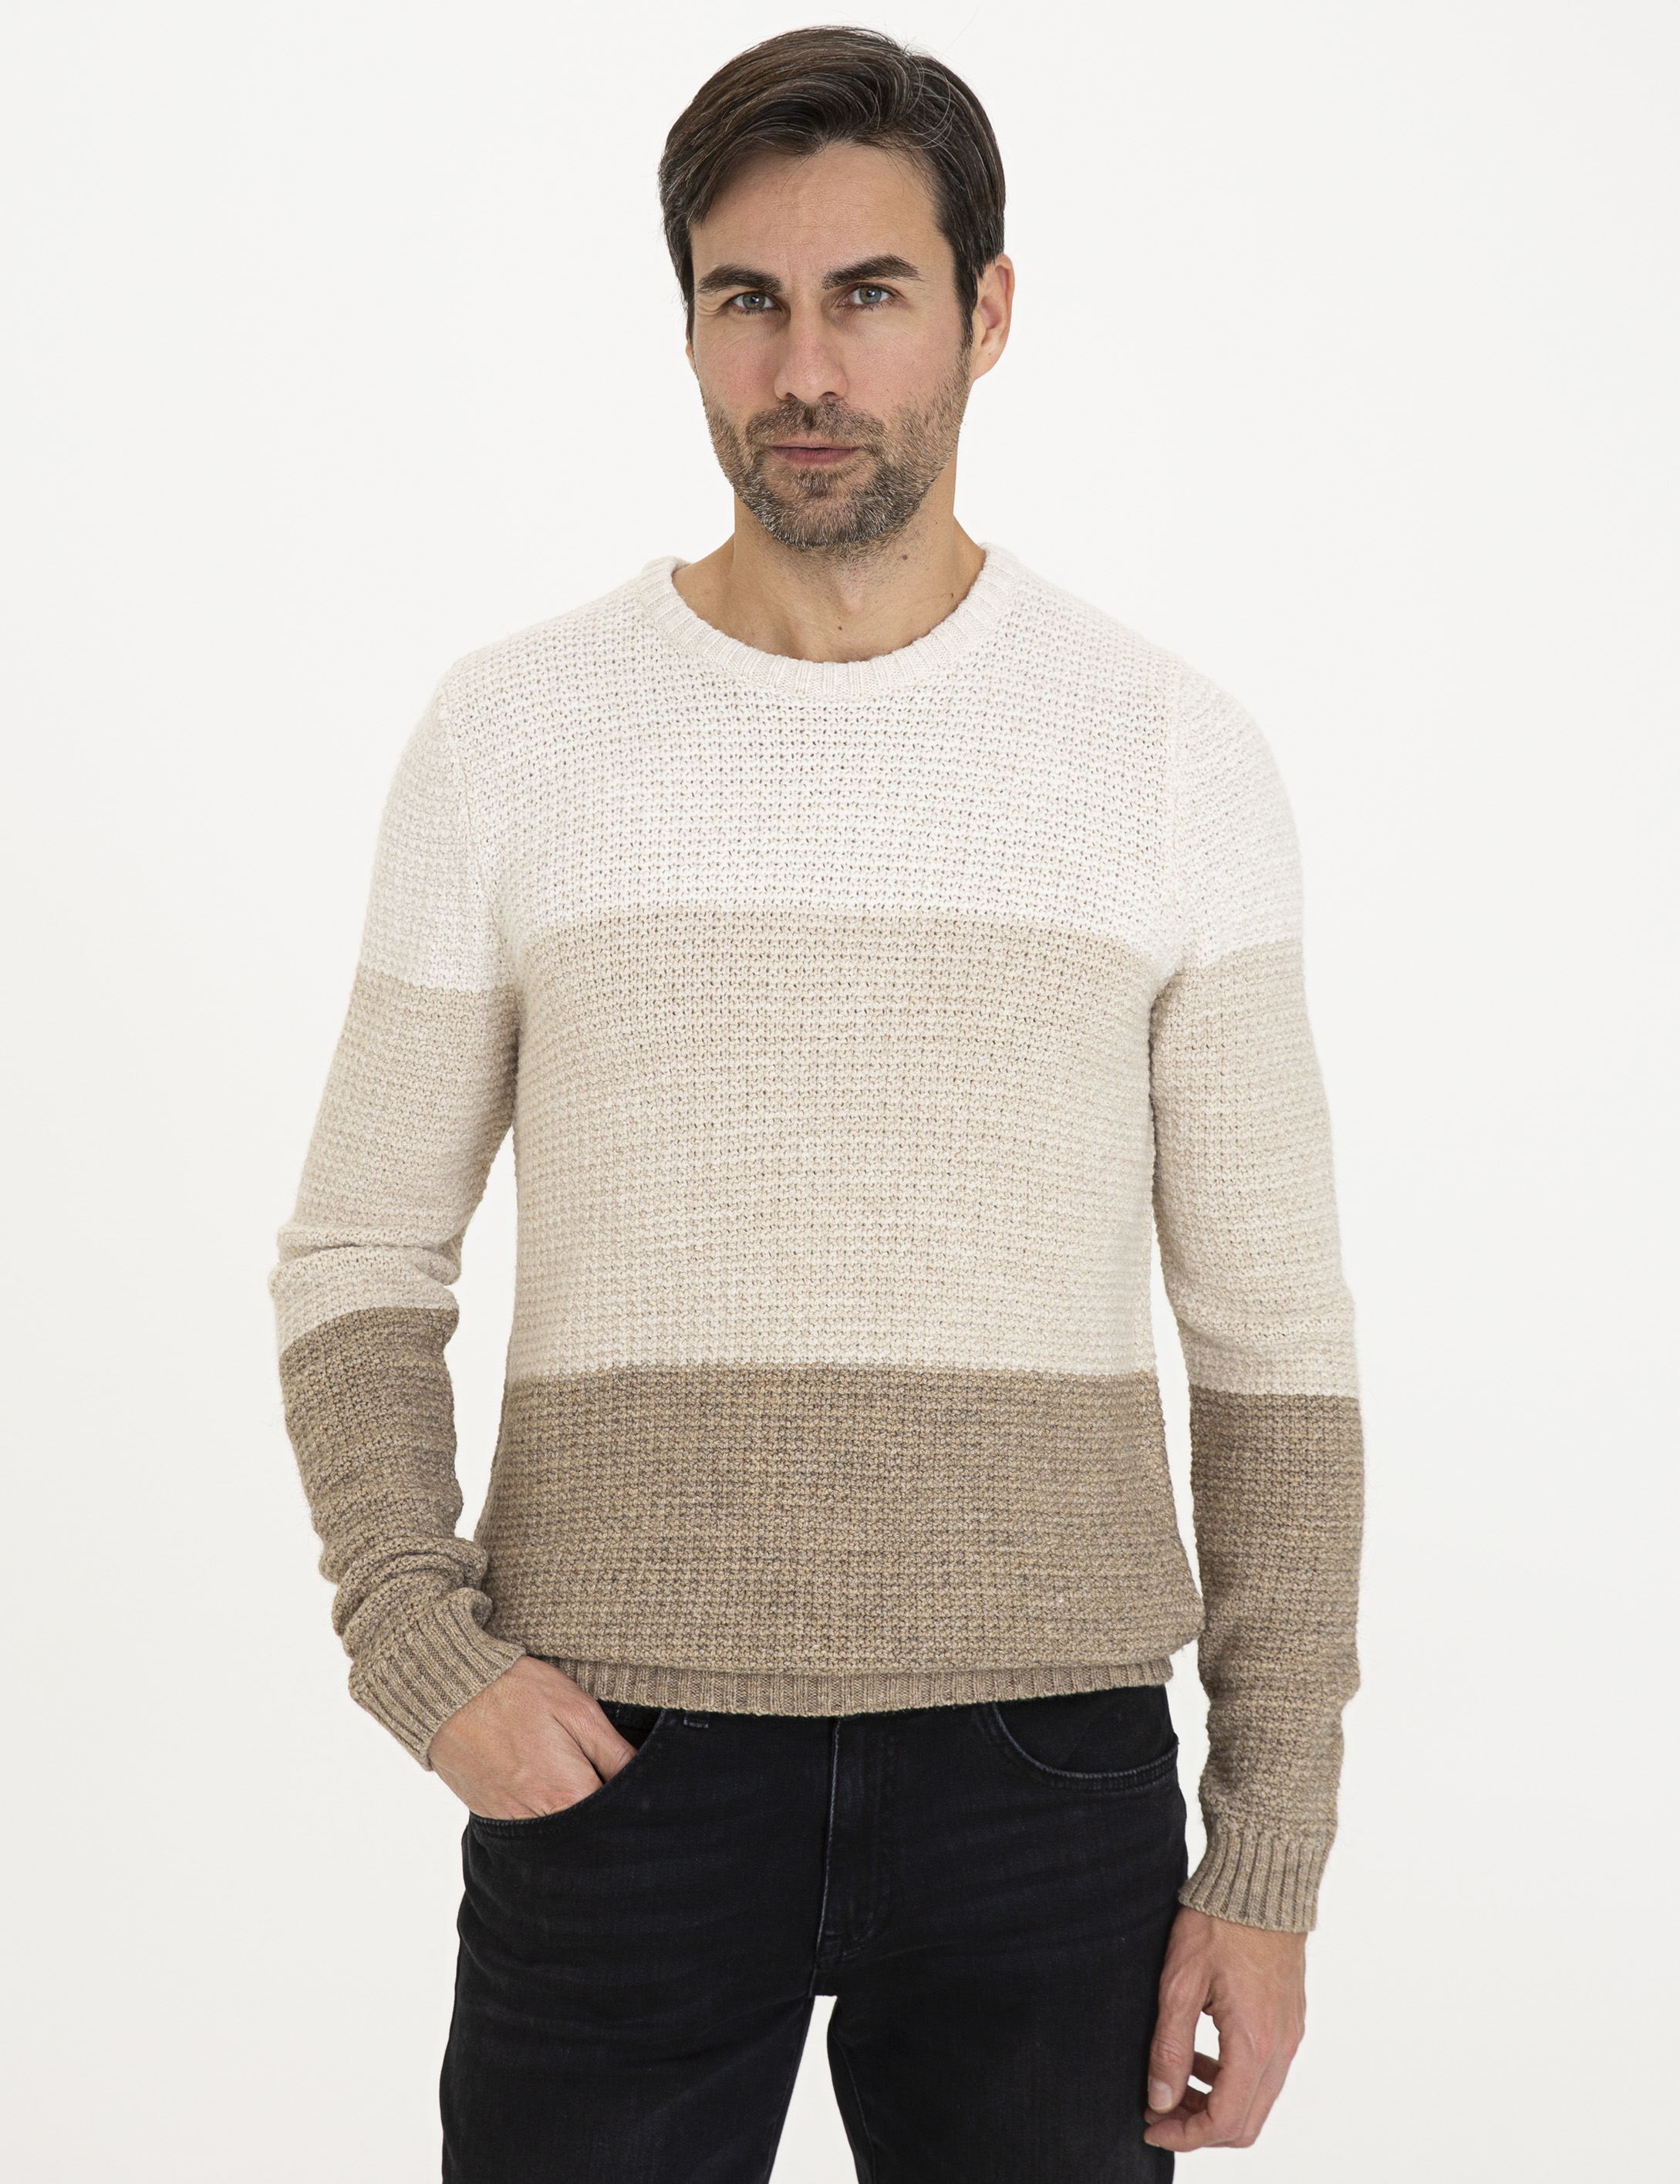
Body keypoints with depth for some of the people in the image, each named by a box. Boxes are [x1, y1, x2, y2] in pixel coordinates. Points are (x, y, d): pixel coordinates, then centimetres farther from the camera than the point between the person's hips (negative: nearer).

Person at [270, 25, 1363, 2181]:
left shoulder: (1172, 750, 0)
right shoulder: (510, 735, 1)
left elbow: (1269, 1320, 1)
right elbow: (362, 1255, 6)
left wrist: (1272, 1860, -3)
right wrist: (417, 1640, -11)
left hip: (1045, 1764, 0)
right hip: (614, 1763, 0)